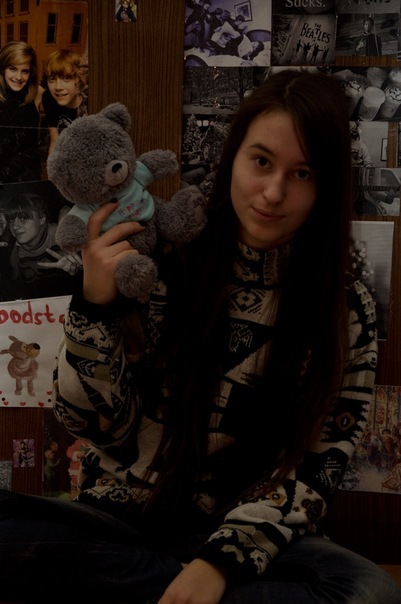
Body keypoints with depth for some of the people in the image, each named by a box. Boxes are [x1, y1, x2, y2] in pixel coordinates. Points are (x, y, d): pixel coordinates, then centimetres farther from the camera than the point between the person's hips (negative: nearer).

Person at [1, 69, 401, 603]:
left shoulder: (347, 311, -4)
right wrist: (95, 306, -19)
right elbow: (96, 423, -3)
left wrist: (223, 558, -19)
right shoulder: (161, 262, -6)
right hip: (115, 518, 0)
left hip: (246, 537, 1)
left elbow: (316, 466, -5)